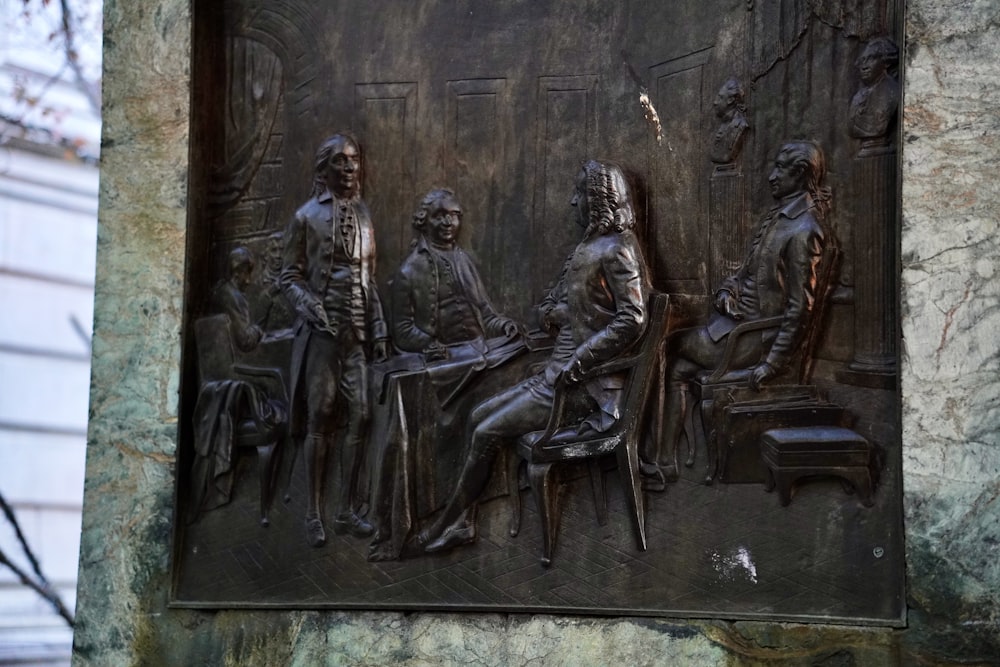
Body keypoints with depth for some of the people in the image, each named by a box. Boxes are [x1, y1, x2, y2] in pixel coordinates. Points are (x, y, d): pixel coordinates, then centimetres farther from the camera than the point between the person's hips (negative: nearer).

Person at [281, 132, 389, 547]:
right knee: (320, 420, -4)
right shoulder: (307, 217, 0)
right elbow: (290, 277, -1)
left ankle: (347, 512, 8)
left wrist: (379, 329, 13)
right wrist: (314, 311, -17)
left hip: (358, 331, 5)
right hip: (322, 331, -4)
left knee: (359, 418, 0)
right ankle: (314, 515, 1)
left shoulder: (362, 214, 14)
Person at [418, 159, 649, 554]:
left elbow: (631, 320, -26)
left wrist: (575, 365, -25)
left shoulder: (616, 251, -15)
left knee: (488, 432, -10)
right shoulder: (590, 248, 15)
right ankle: (460, 521, 5)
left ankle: (450, 523, 4)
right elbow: (548, 309, 23)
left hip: (584, 385, -10)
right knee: (479, 417, 5)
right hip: (559, 374, 10)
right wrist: (554, 313, -2)